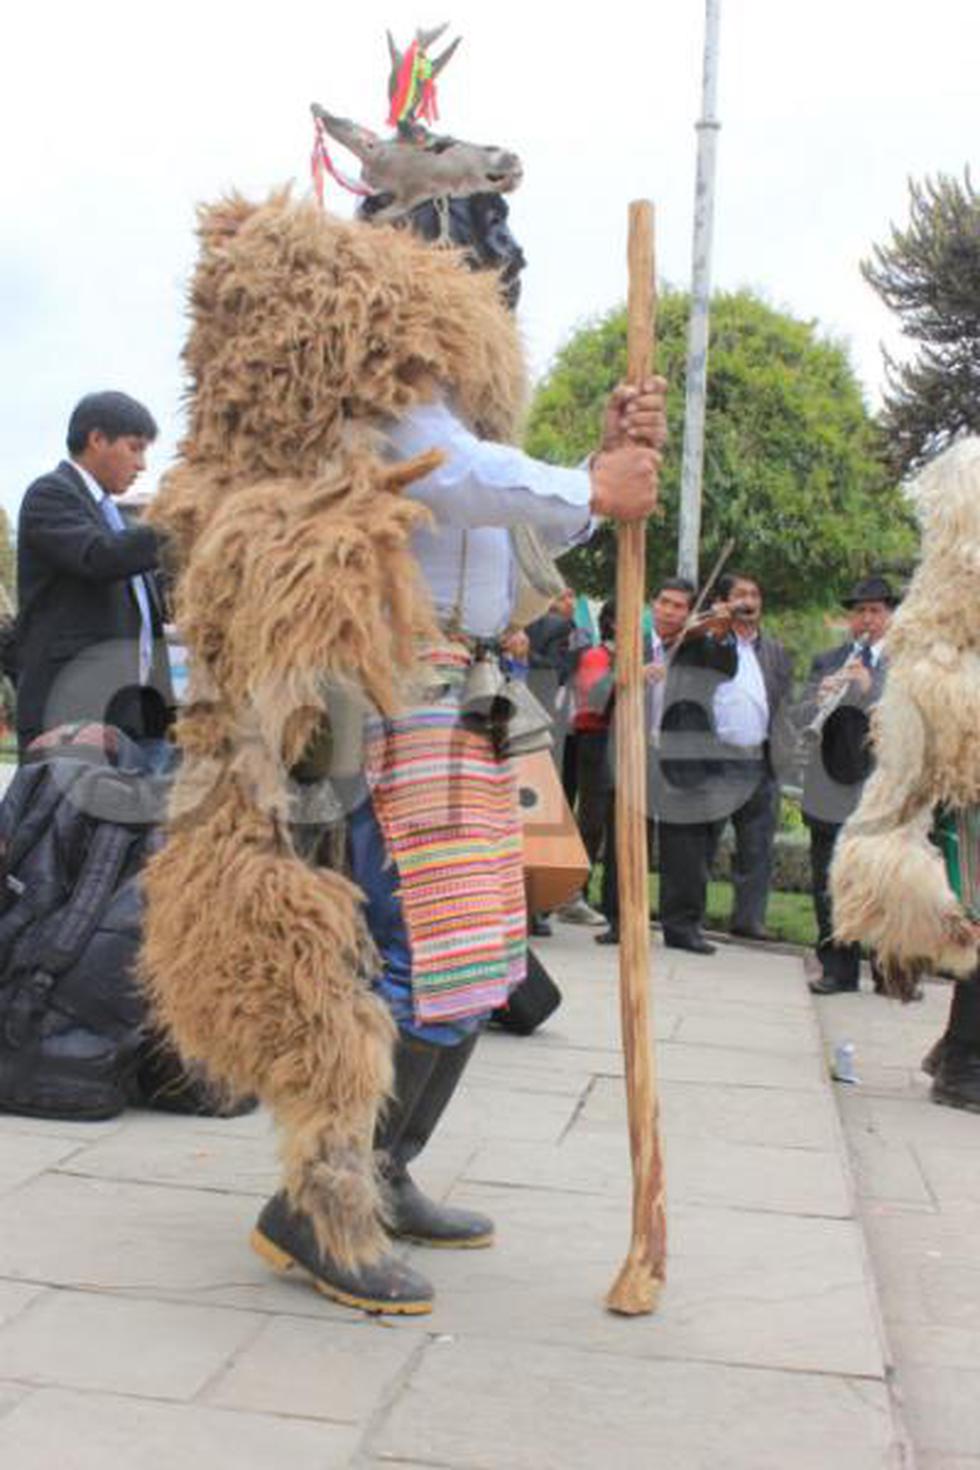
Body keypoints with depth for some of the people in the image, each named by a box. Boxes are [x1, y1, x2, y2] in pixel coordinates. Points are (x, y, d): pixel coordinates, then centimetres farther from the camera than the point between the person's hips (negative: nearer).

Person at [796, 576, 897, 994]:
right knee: (830, 887, 7)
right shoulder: (825, 661, 13)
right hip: (831, 796, 3)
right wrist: (821, 697, -16)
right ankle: (838, 969, 17)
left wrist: (867, 688, -20)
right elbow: (800, 717, 5)